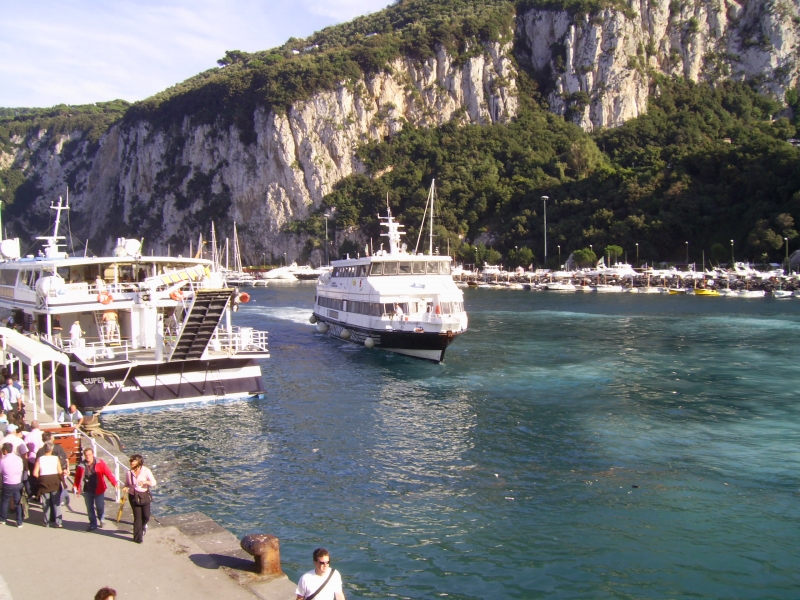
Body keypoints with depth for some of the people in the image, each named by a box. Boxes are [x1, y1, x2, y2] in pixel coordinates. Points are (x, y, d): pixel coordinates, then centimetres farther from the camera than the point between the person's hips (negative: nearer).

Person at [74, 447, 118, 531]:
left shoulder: (100, 463, -10)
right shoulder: (81, 465, -2)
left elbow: (108, 473, -13)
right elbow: (77, 477, 8)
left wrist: (114, 483, -22)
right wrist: (76, 487, -2)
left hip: (99, 490, -3)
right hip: (87, 491, 3)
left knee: (100, 507, 3)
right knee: (90, 508, 11)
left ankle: (101, 520, 32)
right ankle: (93, 524, 26)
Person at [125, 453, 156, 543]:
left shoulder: (146, 471, -10)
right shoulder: (129, 472, -3)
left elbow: (153, 483, -9)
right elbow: (127, 483, 12)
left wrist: (145, 482, -28)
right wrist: (126, 487, -11)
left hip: (144, 496, -1)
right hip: (133, 496, 1)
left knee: (146, 516, 2)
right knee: (137, 517, 1)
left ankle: (143, 525, 39)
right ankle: (138, 538, 15)